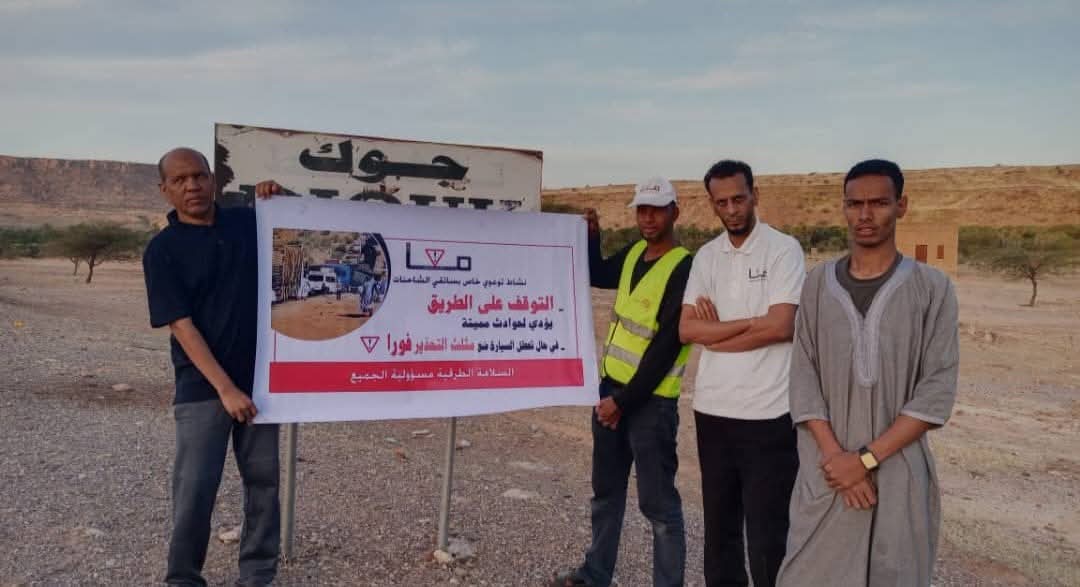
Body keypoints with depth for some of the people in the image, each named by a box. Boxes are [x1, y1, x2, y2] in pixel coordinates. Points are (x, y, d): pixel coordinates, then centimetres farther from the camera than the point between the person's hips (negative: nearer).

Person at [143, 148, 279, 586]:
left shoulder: (249, 222, 5)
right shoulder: (162, 250, -6)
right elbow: (182, 327, -12)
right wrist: (225, 388, -19)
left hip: (259, 377, 4)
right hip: (202, 385, -3)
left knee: (264, 480, 9)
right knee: (195, 488, 0)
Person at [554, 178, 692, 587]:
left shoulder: (683, 269, -16)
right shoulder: (633, 254, 7)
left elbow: (667, 346, -19)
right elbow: (595, 275, 27)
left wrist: (626, 400, -16)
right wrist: (591, 236, 9)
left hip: (650, 399, -8)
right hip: (611, 386, 8)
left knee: (657, 500, 2)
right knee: (606, 489, 18)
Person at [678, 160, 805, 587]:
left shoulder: (783, 249, -6)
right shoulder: (706, 256, 9)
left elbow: (780, 327, -16)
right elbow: (686, 330, 0)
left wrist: (714, 331, -6)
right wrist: (748, 322, -10)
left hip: (767, 414, -5)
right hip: (712, 410, 5)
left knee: (767, 531, 4)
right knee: (719, 525, 17)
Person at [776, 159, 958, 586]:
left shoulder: (932, 288, 0)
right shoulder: (819, 283, 5)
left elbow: (937, 390, -6)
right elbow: (803, 380, 0)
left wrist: (866, 458, -13)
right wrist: (836, 456, -11)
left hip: (899, 470, -1)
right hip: (826, 472, 1)